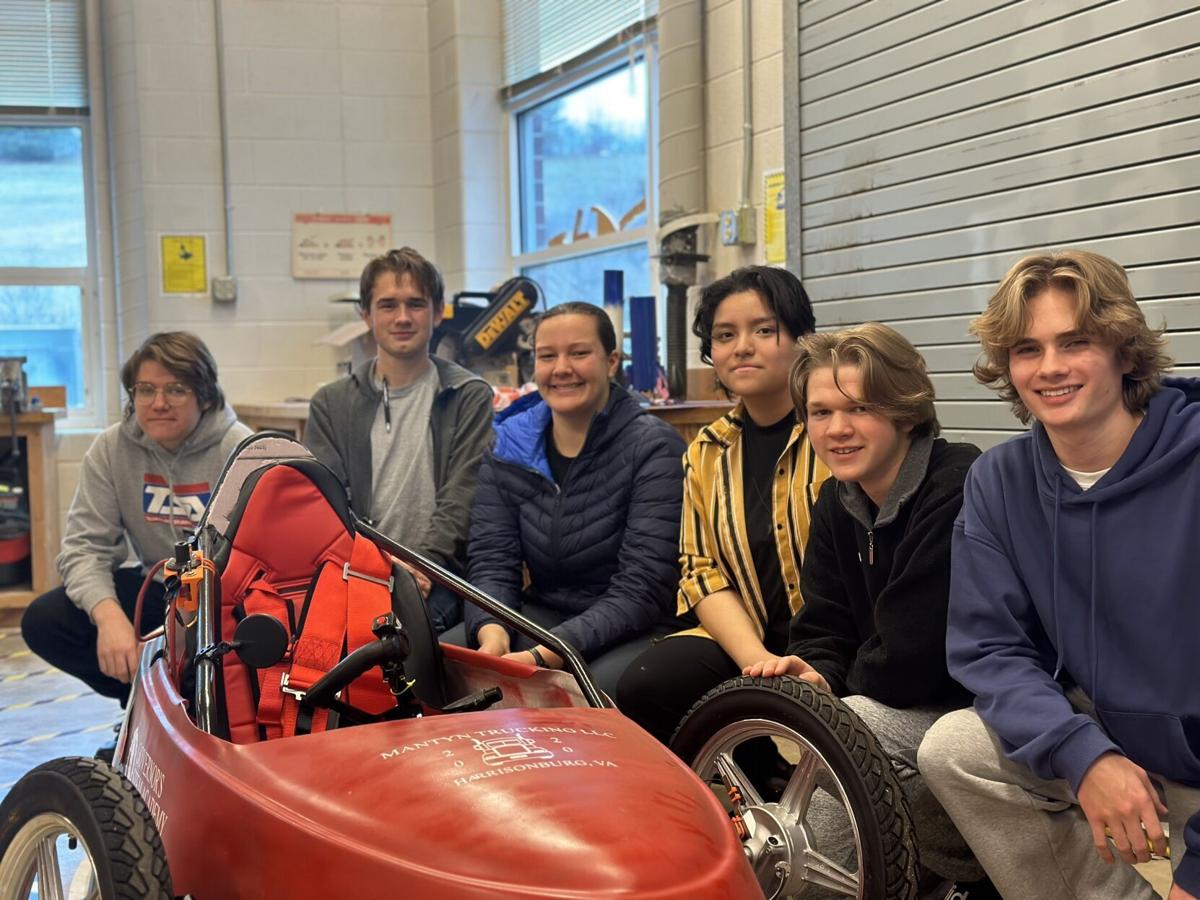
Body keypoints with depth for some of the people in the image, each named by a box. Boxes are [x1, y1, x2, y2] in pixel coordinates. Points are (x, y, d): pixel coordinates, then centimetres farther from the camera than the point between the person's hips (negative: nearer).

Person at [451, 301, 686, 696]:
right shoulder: (508, 447, 5)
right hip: (541, 617, 5)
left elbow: (640, 590, -18)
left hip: (637, 631, -4)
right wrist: (492, 634, -26)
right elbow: (492, 564, -2)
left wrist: (541, 658, -30)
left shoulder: (654, 448, -11)